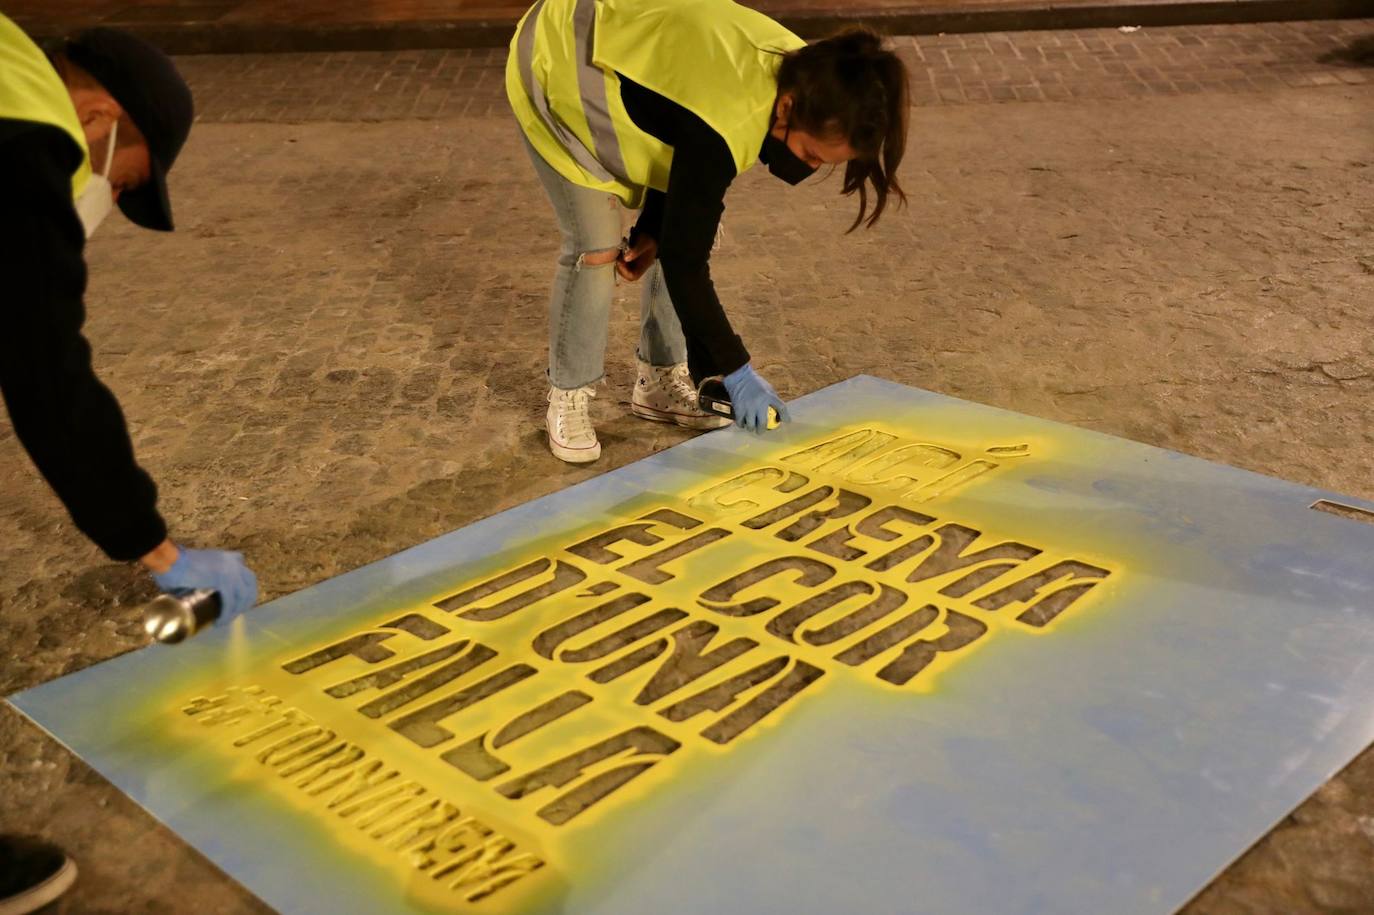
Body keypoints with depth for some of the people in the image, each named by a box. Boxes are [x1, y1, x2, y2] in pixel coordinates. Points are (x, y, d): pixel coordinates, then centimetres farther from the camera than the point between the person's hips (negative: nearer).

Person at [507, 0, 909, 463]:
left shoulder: (797, 72, -17)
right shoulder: (723, 124, -41)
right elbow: (684, 261, -32)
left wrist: (651, 228, -7)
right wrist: (735, 371, -26)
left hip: (626, 47, 8)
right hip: (557, 66, -7)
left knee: (687, 227, 1)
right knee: (597, 247, -12)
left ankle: (661, 380, 14)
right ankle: (568, 399, 7)